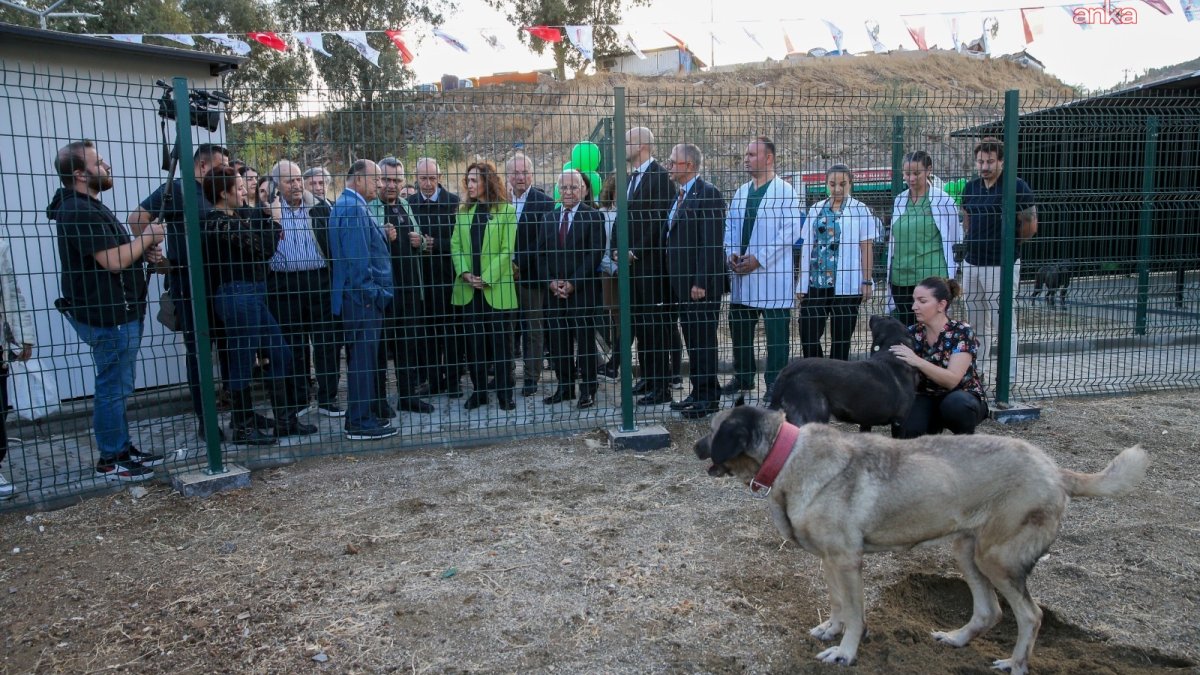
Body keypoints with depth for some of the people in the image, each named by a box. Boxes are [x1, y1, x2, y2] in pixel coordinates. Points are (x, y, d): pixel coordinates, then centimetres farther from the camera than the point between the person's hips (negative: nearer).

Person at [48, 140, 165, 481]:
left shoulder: (89, 207, 17)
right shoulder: (80, 212, -18)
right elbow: (113, 261, -24)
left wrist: (143, 251, 7)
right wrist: (148, 237, -10)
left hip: (115, 311, 11)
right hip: (106, 314, -11)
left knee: (118, 385, 16)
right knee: (113, 386, -4)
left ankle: (123, 449, 26)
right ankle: (110, 461, 6)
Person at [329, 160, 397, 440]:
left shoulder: (350, 205, 18)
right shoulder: (352, 208, -14)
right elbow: (357, 258, -20)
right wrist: (373, 293, -15)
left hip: (365, 297, 10)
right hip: (363, 297, -10)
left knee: (364, 360, 15)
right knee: (363, 360, -4)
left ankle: (363, 416, 24)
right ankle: (361, 423, 3)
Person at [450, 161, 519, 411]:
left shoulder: (506, 210, -2)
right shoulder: (463, 210, 12)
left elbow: (506, 250, -7)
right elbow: (455, 244, 7)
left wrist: (486, 278, -14)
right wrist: (464, 273, -9)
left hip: (496, 288, -4)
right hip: (468, 289, 4)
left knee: (499, 342, 1)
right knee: (474, 342, 7)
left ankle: (504, 393, 10)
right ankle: (478, 391, 17)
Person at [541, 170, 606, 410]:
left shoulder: (593, 216, -2)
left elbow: (595, 253, -9)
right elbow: (543, 253, 12)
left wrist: (573, 283, -14)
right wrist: (551, 281, -4)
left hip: (583, 290, -4)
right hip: (555, 291, 5)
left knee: (585, 341, 1)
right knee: (557, 342, 6)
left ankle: (587, 390, 10)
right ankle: (564, 387, 18)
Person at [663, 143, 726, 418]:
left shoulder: (708, 193, -11)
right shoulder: (680, 195, 16)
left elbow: (712, 243, -17)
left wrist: (701, 282, -21)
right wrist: (673, 279, 14)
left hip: (701, 283, -9)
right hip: (682, 282, 9)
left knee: (703, 340, -2)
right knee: (691, 340, 13)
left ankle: (709, 398, 7)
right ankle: (698, 393, 23)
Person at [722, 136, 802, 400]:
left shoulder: (785, 192, -7)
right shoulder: (741, 192, 14)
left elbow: (791, 230, -13)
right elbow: (730, 224, 16)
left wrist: (759, 259, -17)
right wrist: (730, 253, -3)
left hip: (772, 275, -7)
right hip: (741, 274, 7)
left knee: (776, 332, 0)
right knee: (739, 328, 13)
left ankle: (775, 383, 10)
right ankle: (743, 377, 28)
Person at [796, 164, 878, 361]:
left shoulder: (860, 210, 1)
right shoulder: (816, 210, 11)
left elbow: (866, 248, 0)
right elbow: (806, 247, 12)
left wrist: (867, 281, -6)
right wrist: (801, 282, 8)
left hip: (846, 285, -3)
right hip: (815, 284, 3)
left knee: (841, 339, 5)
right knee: (808, 335, -1)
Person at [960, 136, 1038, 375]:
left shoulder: (1017, 187, -9)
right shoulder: (971, 187, 10)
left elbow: (1030, 226, -5)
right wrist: (973, 244, 13)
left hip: (1002, 265, -6)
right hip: (972, 263, 7)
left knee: (1003, 323, -5)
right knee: (975, 323, 14)